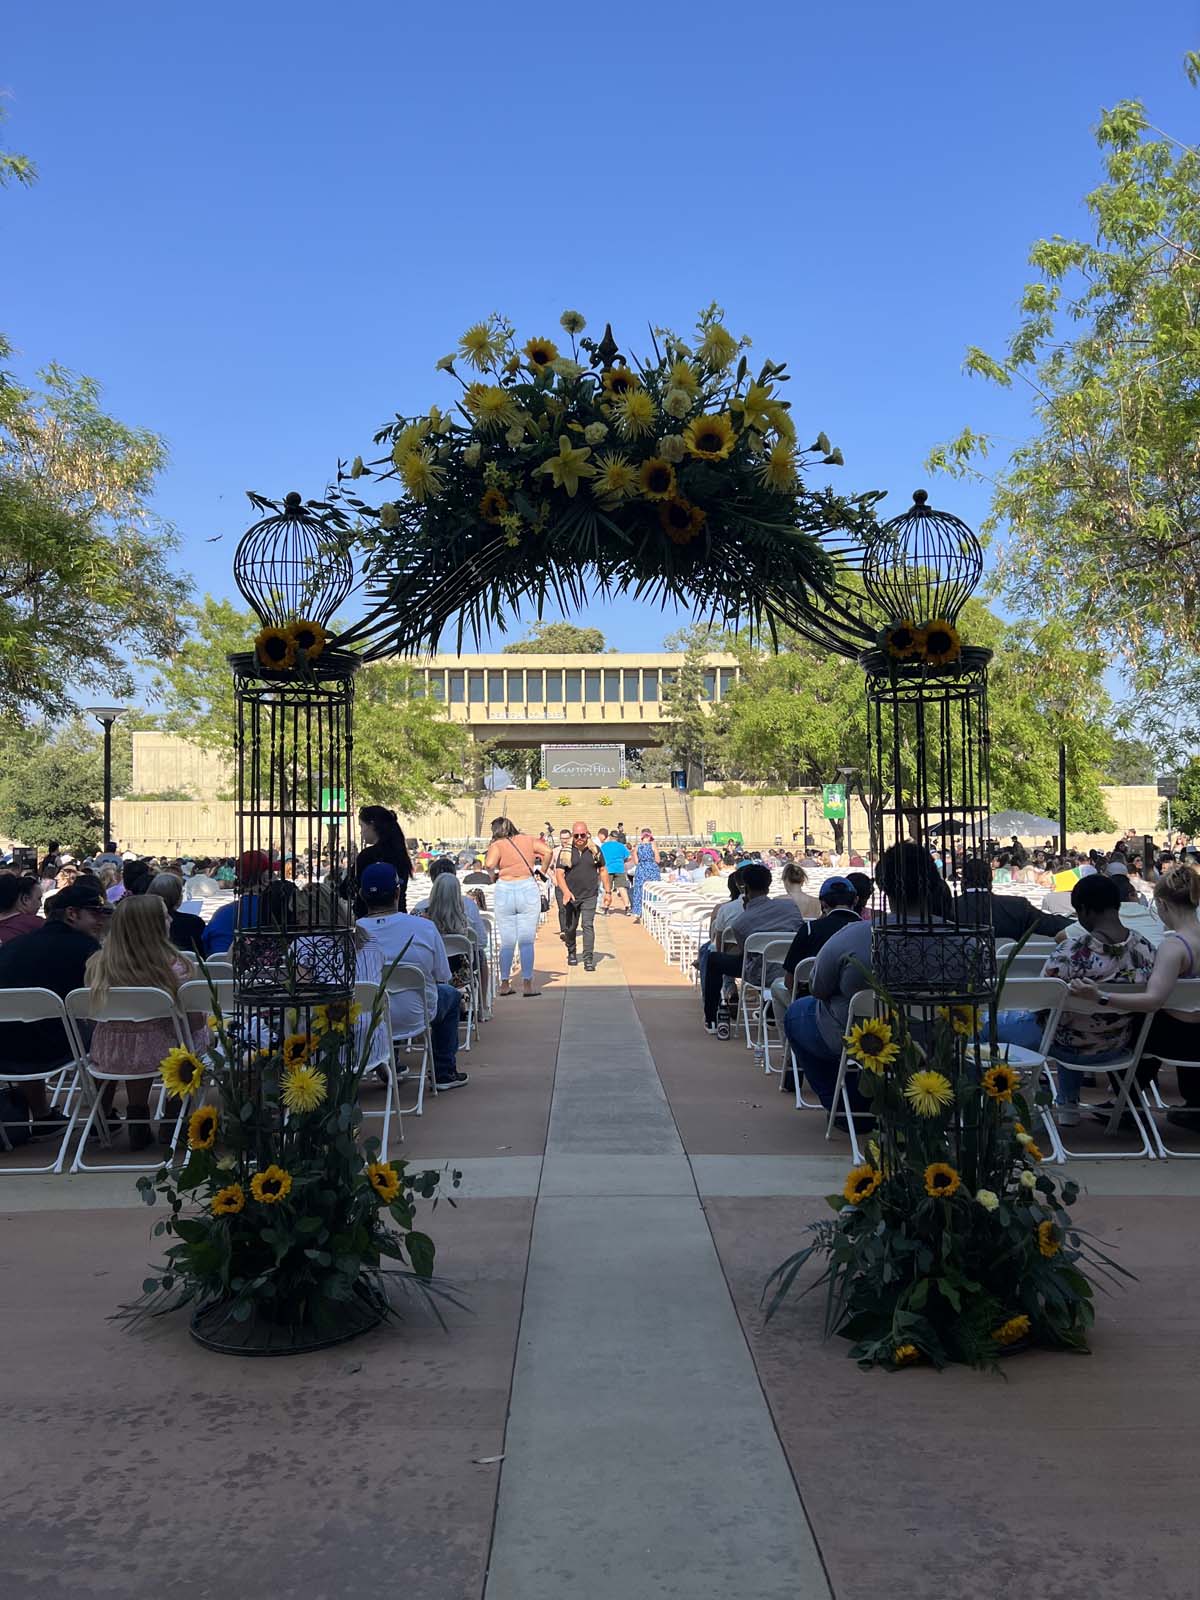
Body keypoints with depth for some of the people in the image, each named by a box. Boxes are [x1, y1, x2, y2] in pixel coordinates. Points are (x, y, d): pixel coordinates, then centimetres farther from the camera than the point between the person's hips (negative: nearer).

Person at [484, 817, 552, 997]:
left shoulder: (497, 845, -2)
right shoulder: (527, 840, 7)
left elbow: (489, 863, -19)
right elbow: (547, 851, -2)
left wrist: (494, 872, 1)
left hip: (504, 891, -1)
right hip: (528, 889, 1)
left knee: (507, 942, 9)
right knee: (527, 941, 2)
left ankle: (504, 984, 14)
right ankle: (527, 985, 0)